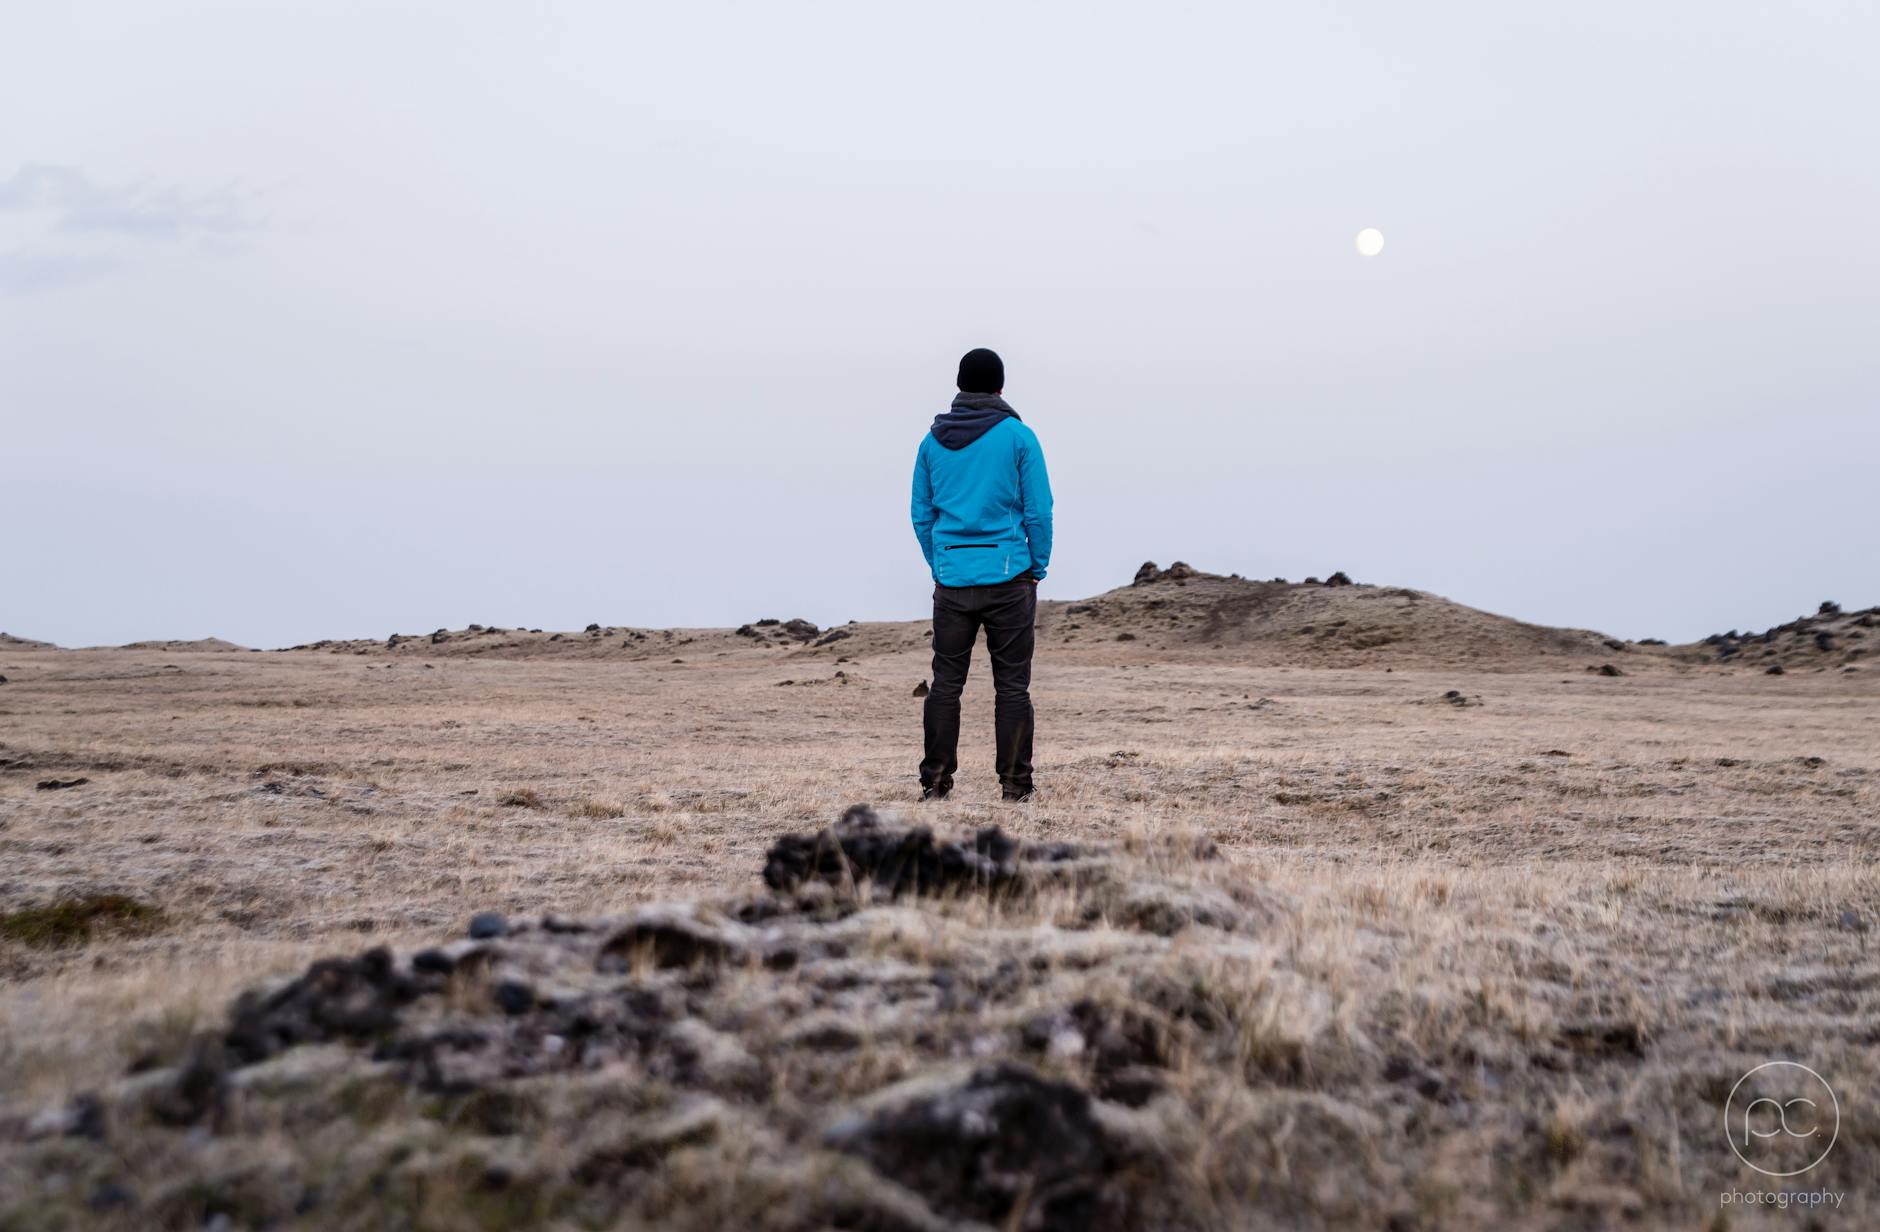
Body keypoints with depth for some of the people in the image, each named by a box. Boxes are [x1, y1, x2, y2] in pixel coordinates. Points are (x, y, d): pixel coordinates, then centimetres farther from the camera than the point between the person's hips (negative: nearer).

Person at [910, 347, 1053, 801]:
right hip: (1008, 576, -3)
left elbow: (922, 515, 9)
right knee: (1012, 685, 1)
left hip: (951, 579, 3)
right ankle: (1014, 783, 2)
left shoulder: (933, 440, 7)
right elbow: (1039, 512, -3)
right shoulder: (1018, 436, -2)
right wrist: (1036, 573, 6)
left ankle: (935, 782, 5)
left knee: (945, 682, 7)